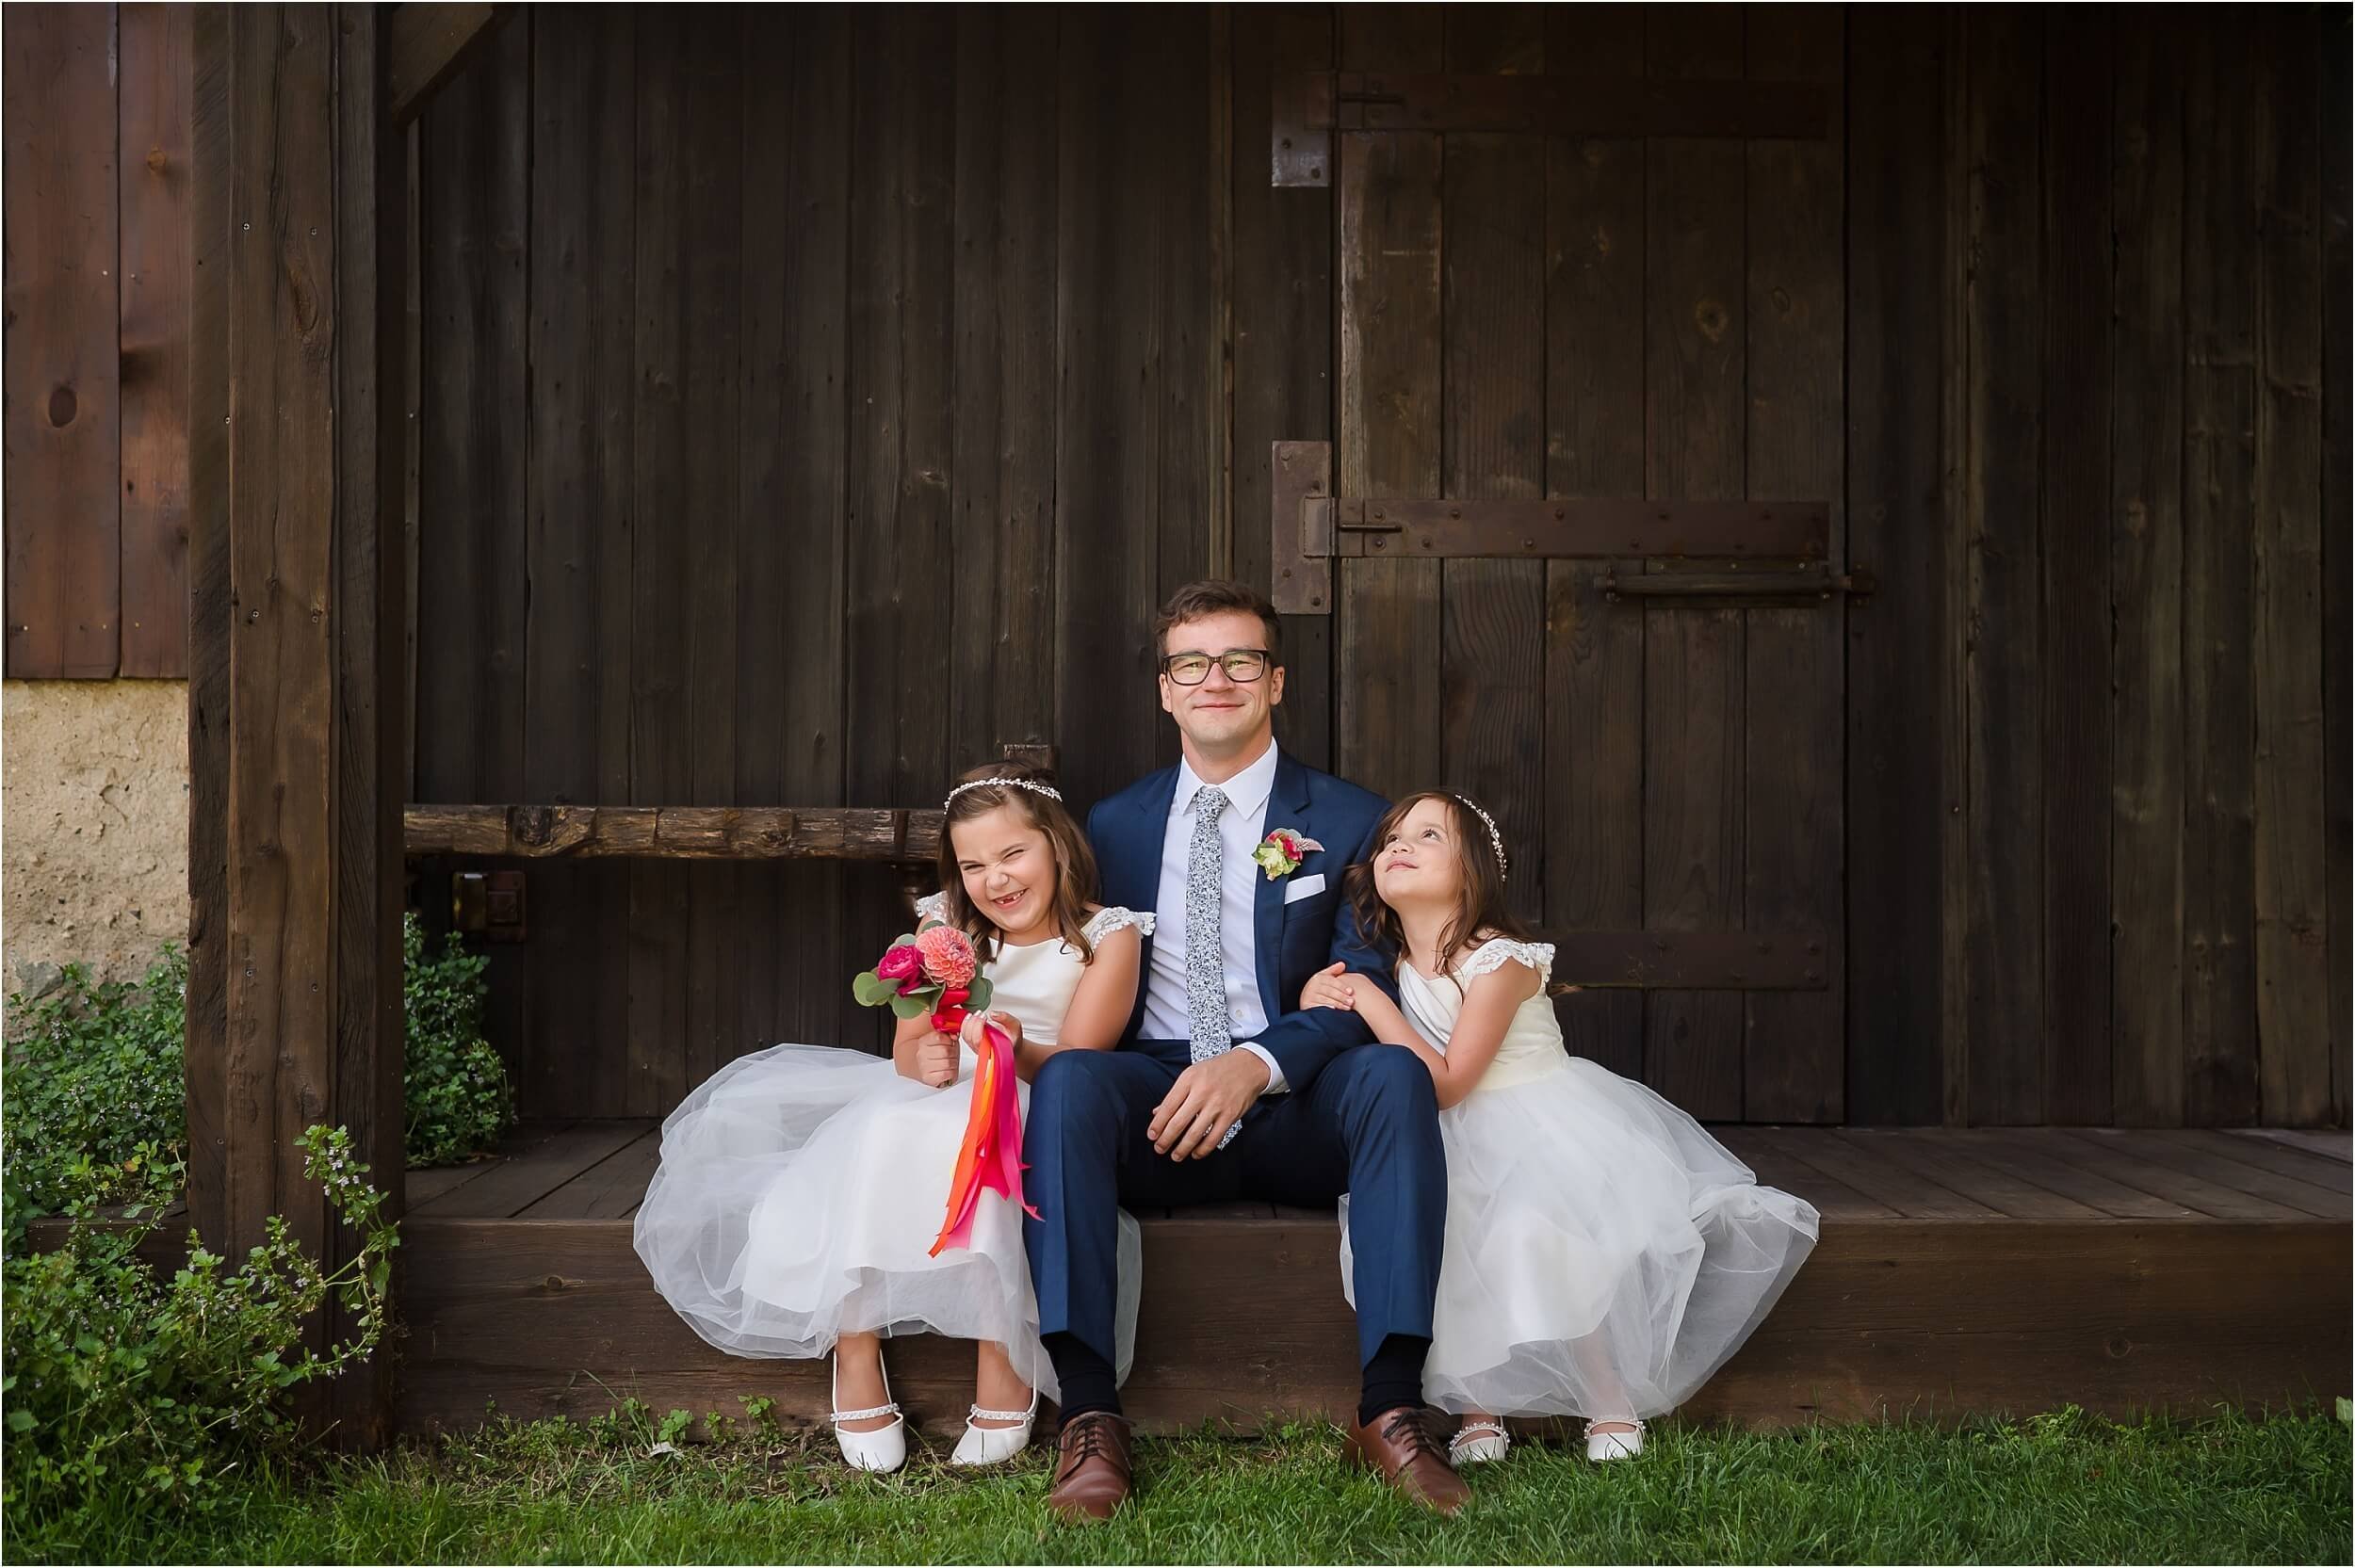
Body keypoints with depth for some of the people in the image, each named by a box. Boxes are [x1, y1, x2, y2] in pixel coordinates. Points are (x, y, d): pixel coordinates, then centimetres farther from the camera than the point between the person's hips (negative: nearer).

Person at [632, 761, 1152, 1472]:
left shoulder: (1108, 937, 2)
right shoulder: (943, 927, 12)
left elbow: (1074, 1065, -8)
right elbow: (908, 1053, 5)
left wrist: (1017, 1049, -30)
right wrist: (926, 1062, -21)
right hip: (939, 1102, 3)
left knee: (958, 1133, -37)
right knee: (875, 1130, -31)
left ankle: (1003, 1361, -34)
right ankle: (855, 1345, -26)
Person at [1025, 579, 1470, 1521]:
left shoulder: (1348, 823, 7)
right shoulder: (1114, 826, 15)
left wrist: (1256, 1064, -23)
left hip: (1299, 1111, -1)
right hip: (1160, 1111, 1)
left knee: (1393, 1072, -32)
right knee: (1067, 1079, -31)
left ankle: (1391, 1407, -32)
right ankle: (1089, 1415, -33)